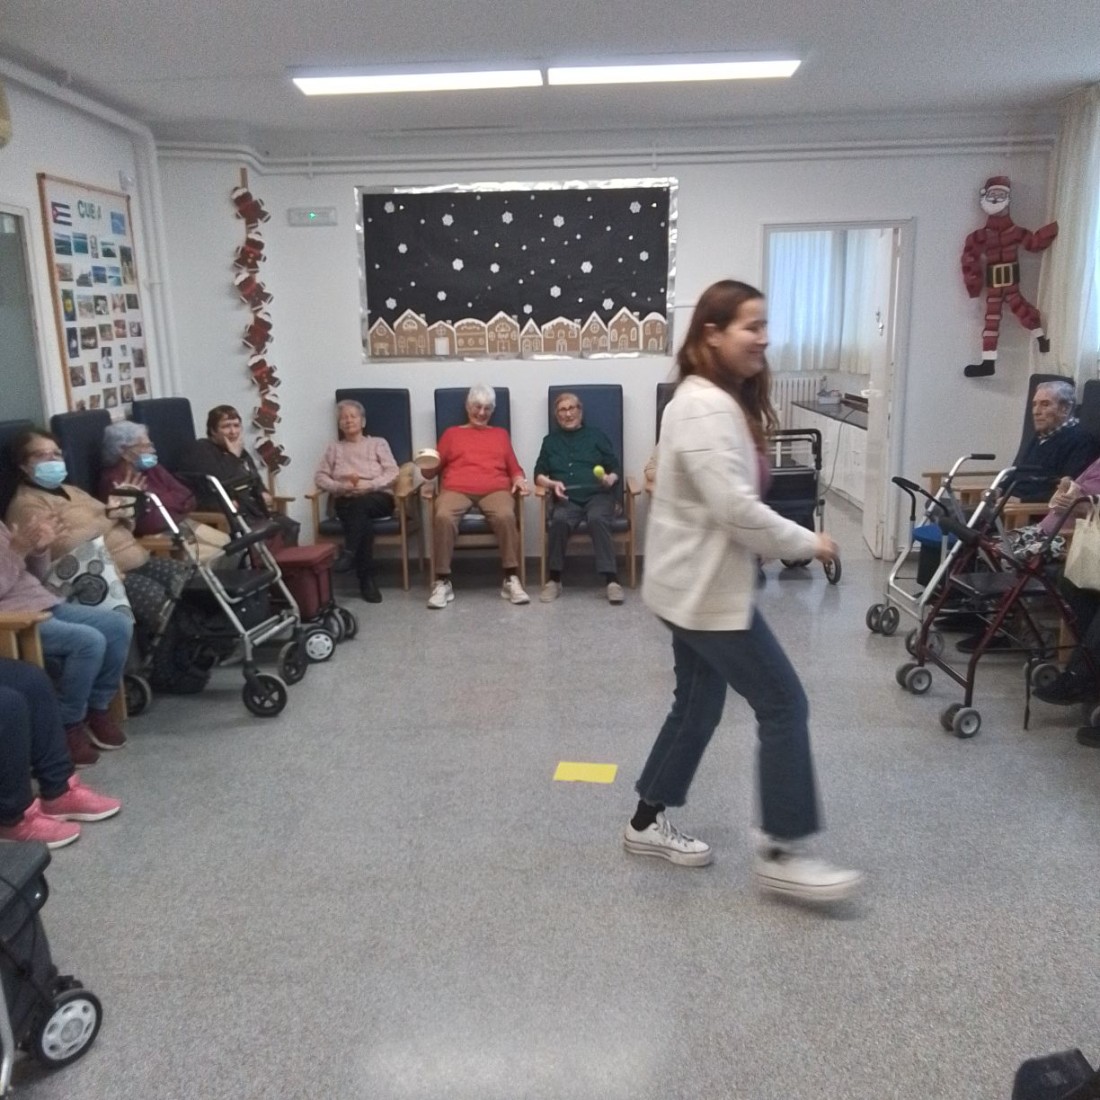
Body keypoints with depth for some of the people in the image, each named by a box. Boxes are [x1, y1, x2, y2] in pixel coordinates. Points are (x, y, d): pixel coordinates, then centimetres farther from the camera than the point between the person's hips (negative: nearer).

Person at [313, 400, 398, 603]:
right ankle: (367, 579, -39)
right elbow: (320, 477, 11)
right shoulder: (333, 448, 24)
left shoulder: (378, 443, 19)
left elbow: (392, 473, 4)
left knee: (361, 503, -39)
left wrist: (367, 485, -13)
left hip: (379, 498, -1)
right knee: (363, 520, -36)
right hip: (346, 502, 1)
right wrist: (342, 486, -10)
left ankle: (348, 555, -43)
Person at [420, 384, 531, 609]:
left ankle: (511, 579, -29)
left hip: (494, 489, 1)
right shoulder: (451, 433, 25)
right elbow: (434, 468, 16)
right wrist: (427, 466, -7)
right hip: (456, 489, 0)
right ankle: (442, 581, -28)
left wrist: (520, 480, -1)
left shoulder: (500, 434, 28)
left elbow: (514, 468, 21)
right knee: (443, 517, -35)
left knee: (505, 515, -35)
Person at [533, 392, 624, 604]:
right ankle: (554, 580, -23)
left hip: (597, 495, -1)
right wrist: (553, 484, -5)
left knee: (597, 519, -36)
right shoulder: (551, 441, 25)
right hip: (567, 499, 1)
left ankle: (611, 580, -38)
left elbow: (615, 467, 14)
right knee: (559, 520, -34)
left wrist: (610, 479, -10)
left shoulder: (596, 436, 21)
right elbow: (539, 475, 16)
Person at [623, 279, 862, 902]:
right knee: (784, 705, -2)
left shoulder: (718, 401, 14)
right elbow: (736, 509, -28)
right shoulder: (707, 408, -21)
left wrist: (790, 540, 10)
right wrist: (805, 543, -15)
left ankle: (649, 822, 30)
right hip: (706, 591, -11)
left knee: (698, 705, 18)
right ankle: (781, 853, 9)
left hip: (694, 586, 11)